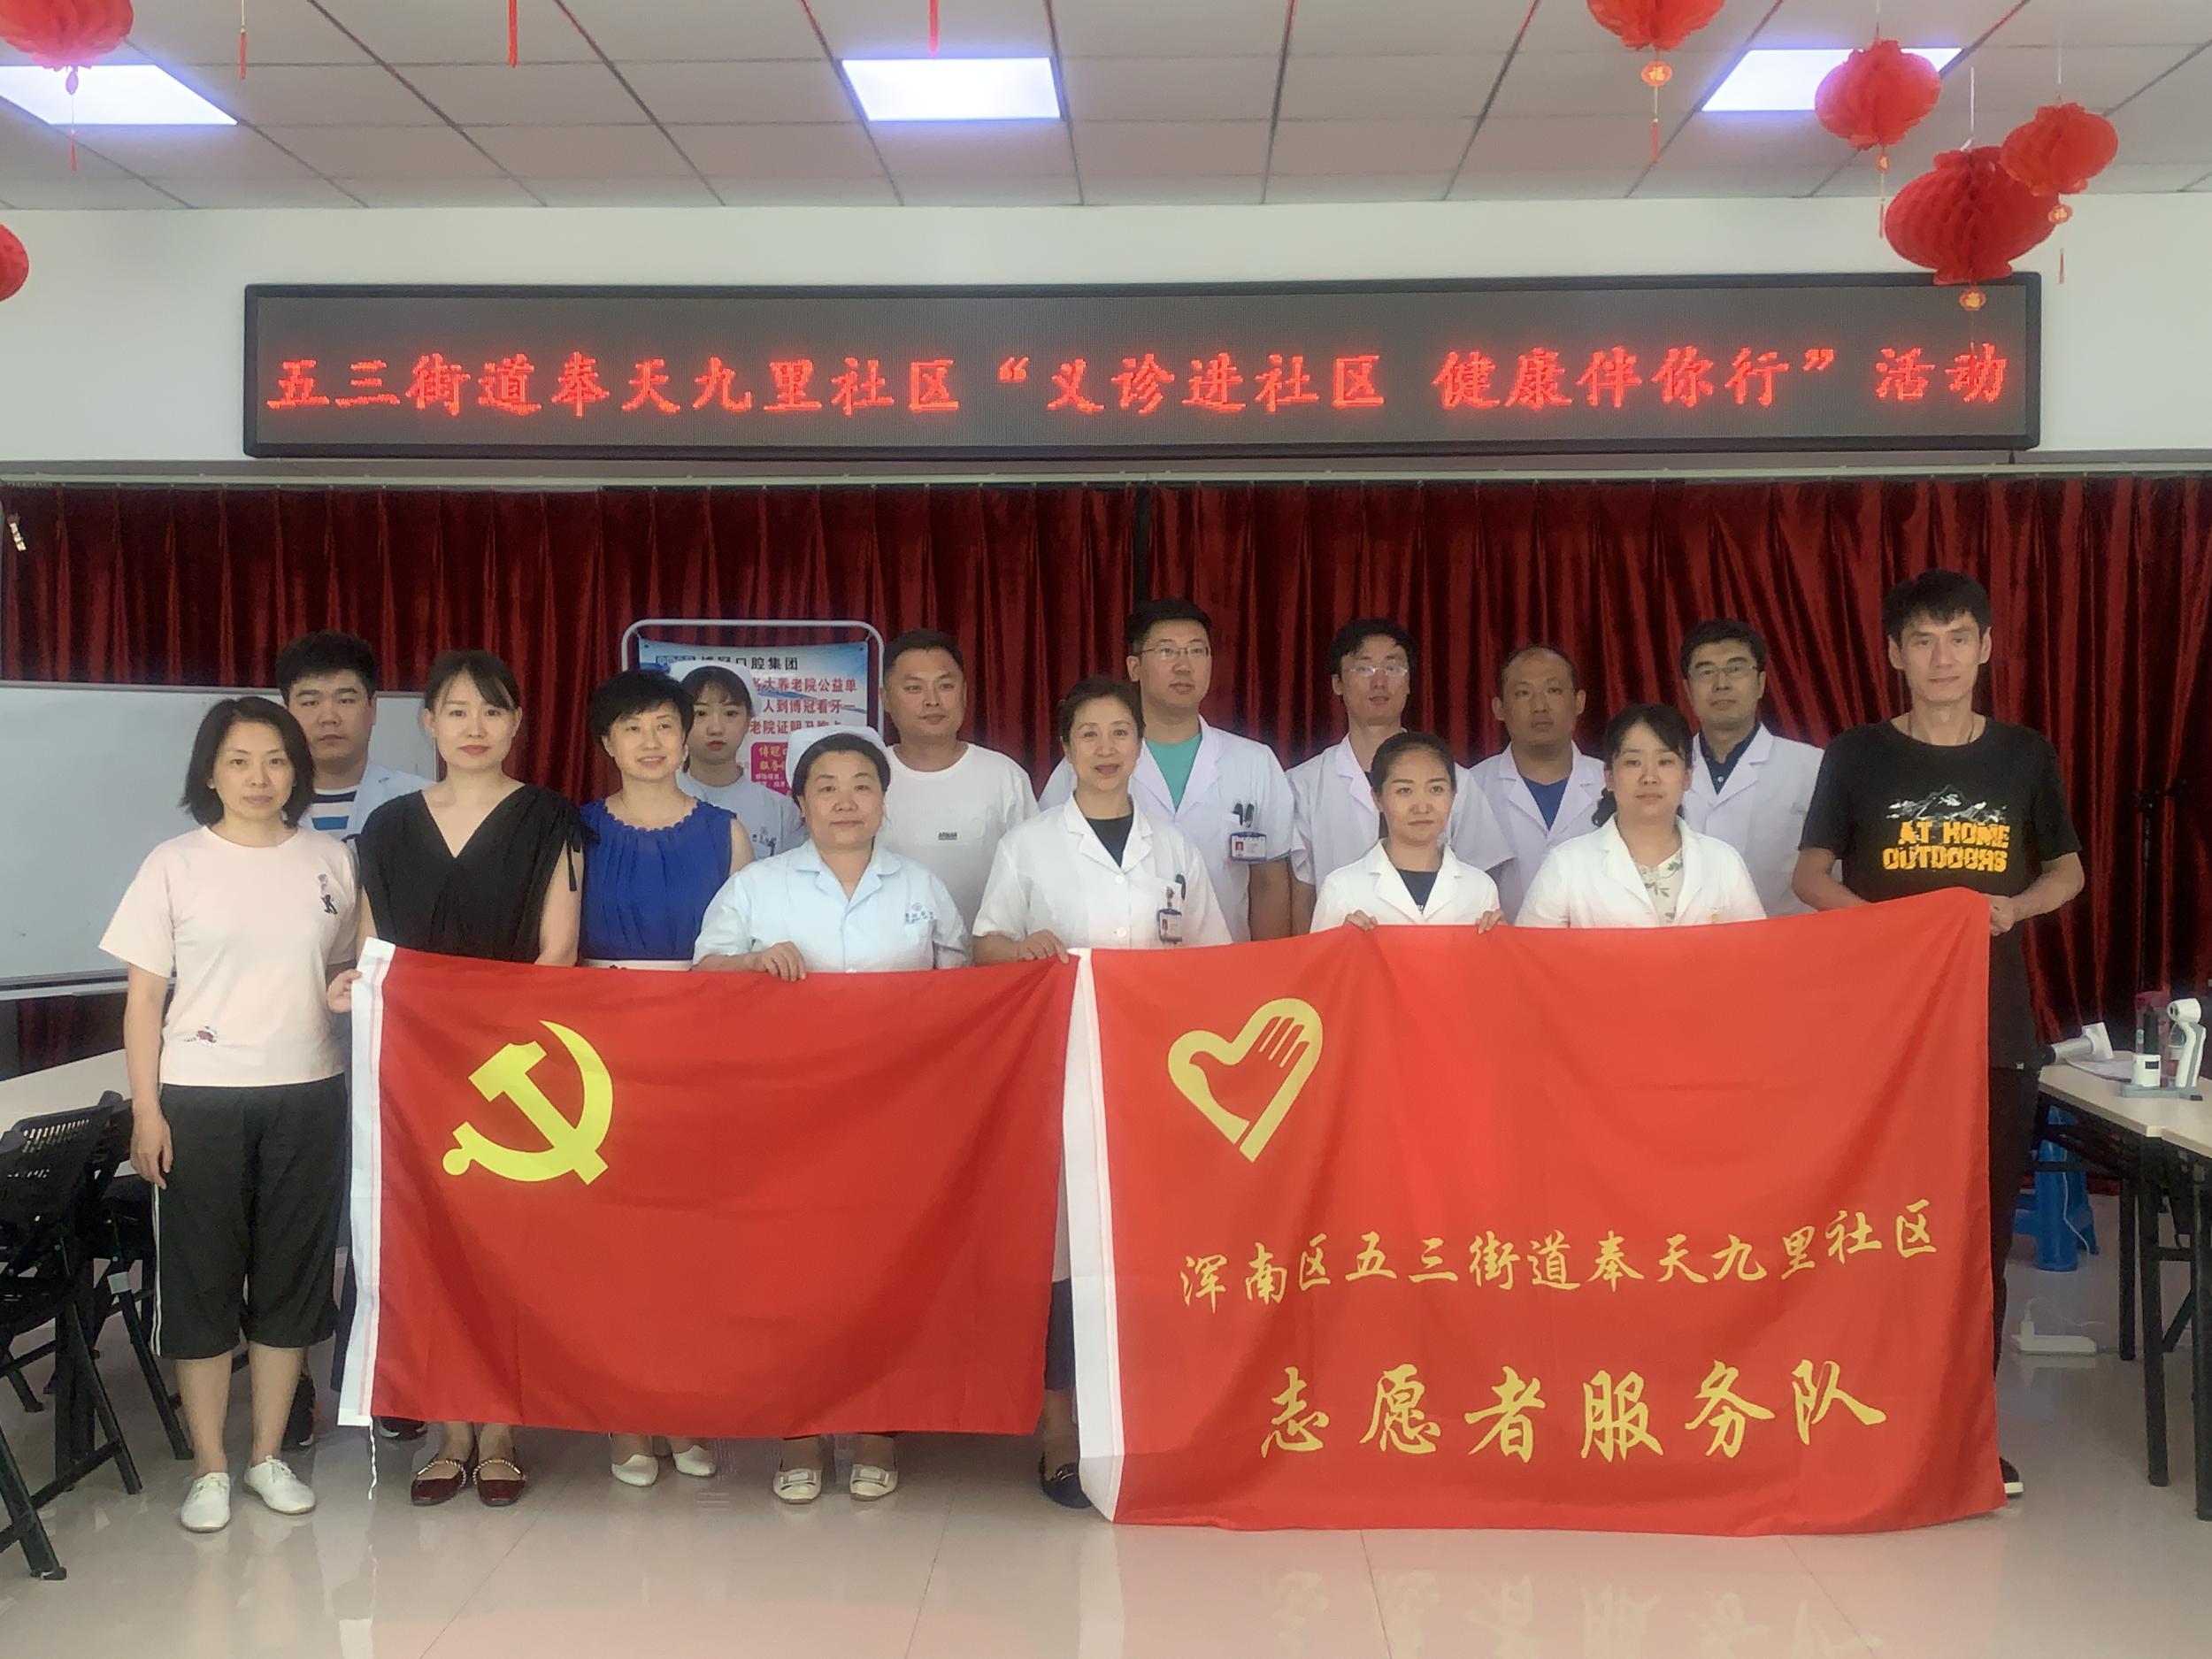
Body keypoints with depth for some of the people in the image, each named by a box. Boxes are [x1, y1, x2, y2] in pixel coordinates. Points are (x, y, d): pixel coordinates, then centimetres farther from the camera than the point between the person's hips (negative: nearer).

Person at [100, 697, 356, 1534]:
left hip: (307, 1095, 2)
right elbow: (144, 997, -1)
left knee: (290, 1275, 8)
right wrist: (146, 1110, -7)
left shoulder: (331, 860, 4)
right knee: (200, 1277, 4)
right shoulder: (175, 865, -2)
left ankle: (268, 1455, 22)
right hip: (200, 1099, -2)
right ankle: (209, 1468, 16)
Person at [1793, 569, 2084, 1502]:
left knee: (1983, 1225, 5)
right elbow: (1810, 874, 1)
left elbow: (2067, 870, 13)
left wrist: (2013, 907, -8)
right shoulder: (1858, 755, 1)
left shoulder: (2026, 756, 6)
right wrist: (1884, 916, -18)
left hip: (1994, 1022, 2)